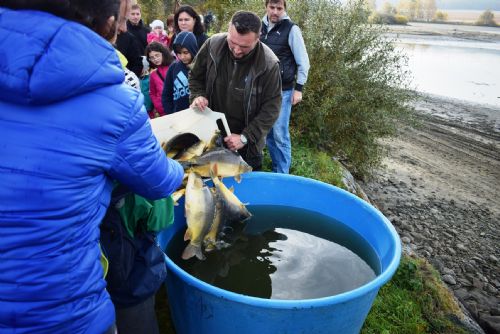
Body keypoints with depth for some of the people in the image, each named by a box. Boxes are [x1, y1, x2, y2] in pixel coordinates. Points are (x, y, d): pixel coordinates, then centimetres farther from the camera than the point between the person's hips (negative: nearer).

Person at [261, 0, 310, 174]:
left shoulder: (291, 29, -8)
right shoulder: (260, 27, 6)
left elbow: (303, 62, -6)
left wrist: (298, 88, -9)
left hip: (282, 90, -5)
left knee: (280, 134, -4)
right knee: (267, 132, 11)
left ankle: (282, 174, 11)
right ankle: (276, 169, 27)